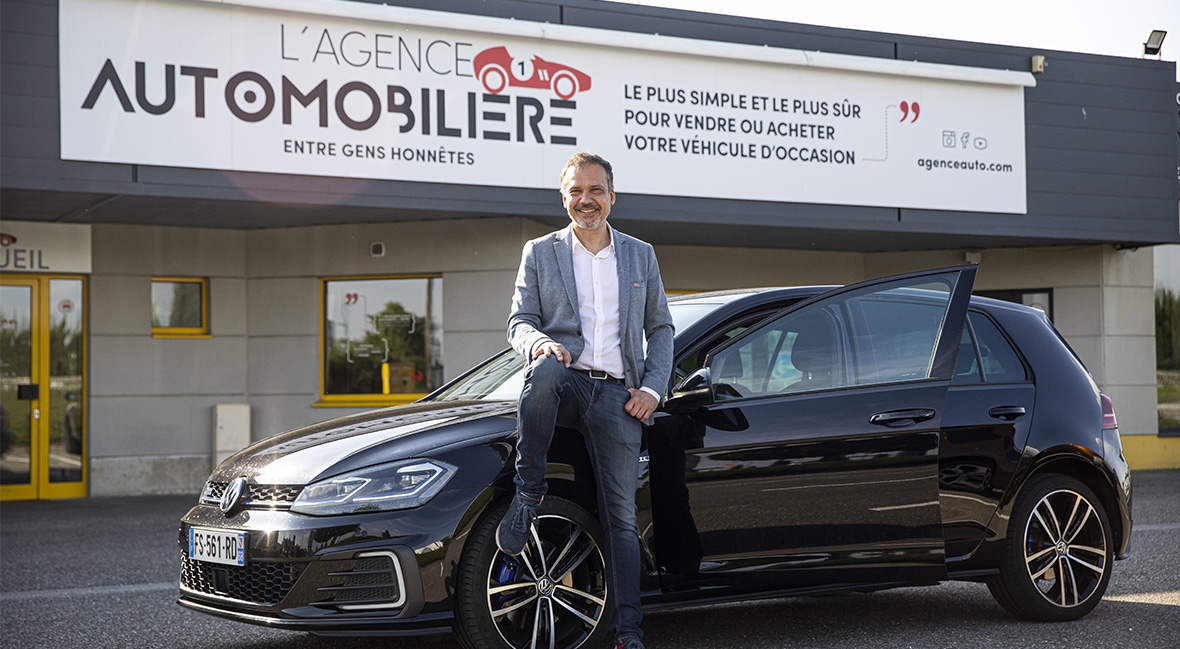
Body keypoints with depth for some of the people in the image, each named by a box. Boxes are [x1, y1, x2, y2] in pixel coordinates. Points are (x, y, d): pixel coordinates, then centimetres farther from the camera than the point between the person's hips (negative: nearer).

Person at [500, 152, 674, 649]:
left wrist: (653, 388, 2)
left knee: (621, 515, -4)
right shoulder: (540, 253, 11)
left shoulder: (640, 255, 16)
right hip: (565, 379, -1)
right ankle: (529, 495, -24)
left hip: (617, 393, 1)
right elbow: (519, 321, 7)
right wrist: (539, 342, -18)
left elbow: (660, 329, 17)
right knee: (545, 370, -39)